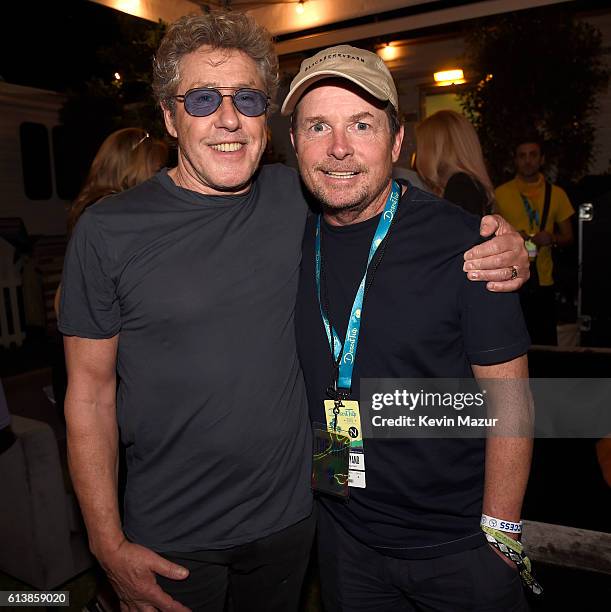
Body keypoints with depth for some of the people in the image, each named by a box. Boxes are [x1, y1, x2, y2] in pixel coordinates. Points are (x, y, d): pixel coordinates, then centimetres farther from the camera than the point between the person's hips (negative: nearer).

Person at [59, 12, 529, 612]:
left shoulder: (298, 197, -5)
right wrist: (110, 546, -10)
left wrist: (503, 246, -13)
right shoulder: (108, 230, -12)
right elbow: (89, 392, -8)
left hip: (290, 512, 3)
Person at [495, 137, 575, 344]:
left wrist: (552, 238, -8)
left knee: (546, 342, 2)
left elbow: (568, 237, 13)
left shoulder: (556, 194, 8)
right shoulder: (500, 193, 3)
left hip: (542, 281, 2)